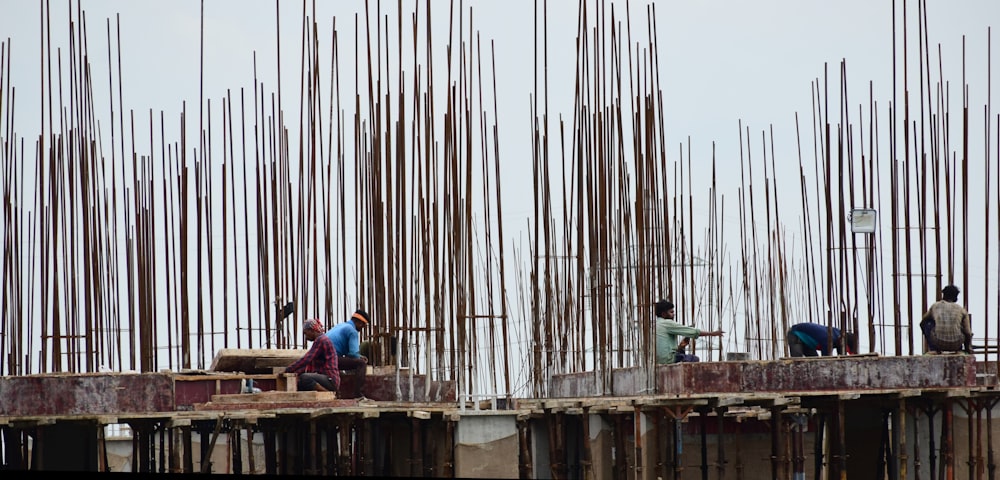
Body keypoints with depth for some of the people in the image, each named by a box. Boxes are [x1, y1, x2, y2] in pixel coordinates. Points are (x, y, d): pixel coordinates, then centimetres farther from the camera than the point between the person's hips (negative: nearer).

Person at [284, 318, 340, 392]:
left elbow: (306, 359, -18)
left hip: (330, 380, -10)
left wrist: (287, 370, -14)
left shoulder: (321, 340, -10)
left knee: (304, 378, -31)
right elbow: (309, 365, 20)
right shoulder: (320, 340, 22)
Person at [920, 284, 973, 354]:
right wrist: (968, 349, 29)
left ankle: (933, 349, 18)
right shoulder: (961, 309, 10)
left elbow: (922, 323, 27)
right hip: (956, 345, 1)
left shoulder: (935, 306, 13)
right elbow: (968, 333, 13)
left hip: (939, 343, -1)